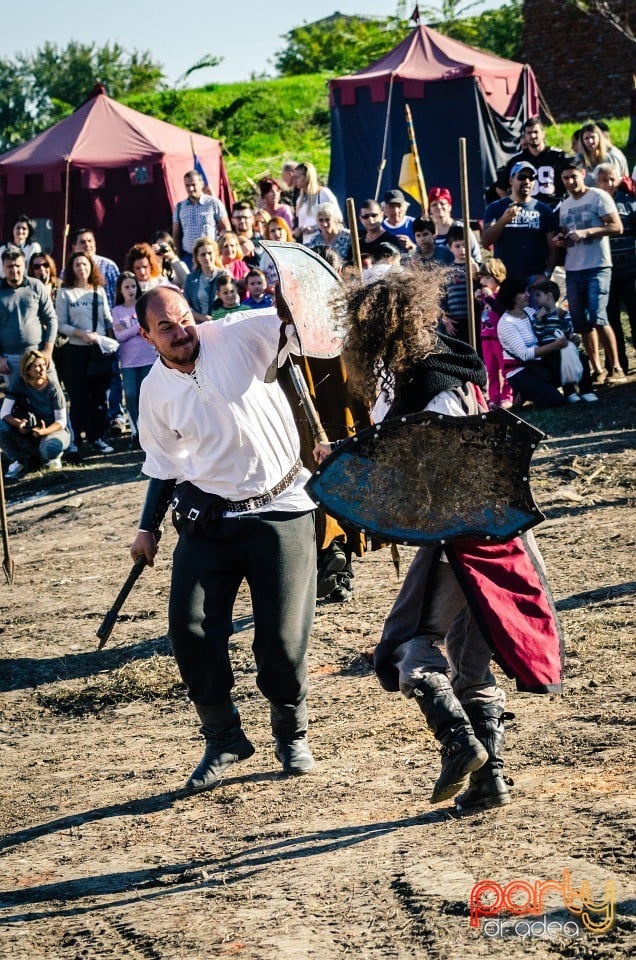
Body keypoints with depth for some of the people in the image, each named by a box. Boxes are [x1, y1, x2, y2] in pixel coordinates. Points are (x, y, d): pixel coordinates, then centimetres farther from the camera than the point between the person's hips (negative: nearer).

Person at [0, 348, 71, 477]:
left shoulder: (52, 387, -16)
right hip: (28, 432, 3)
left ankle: (50, 457, 1)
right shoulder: (18, 382, -12)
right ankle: (18, 460, 0)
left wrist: (44, 431, -35)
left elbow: (61, 421, -14)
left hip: (52, 429, -3)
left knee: (50, 448, -40)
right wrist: (18, 424, -37)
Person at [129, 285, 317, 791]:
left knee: (282, 635, -4)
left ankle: (291, 731, 23)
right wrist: (148, 527, 14)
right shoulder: (156, 389, 2)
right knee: (189, 626, -7)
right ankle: (224, 738, 13)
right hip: (210, 517, 3)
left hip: (280, 509, -3)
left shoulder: (238, 336, -9)